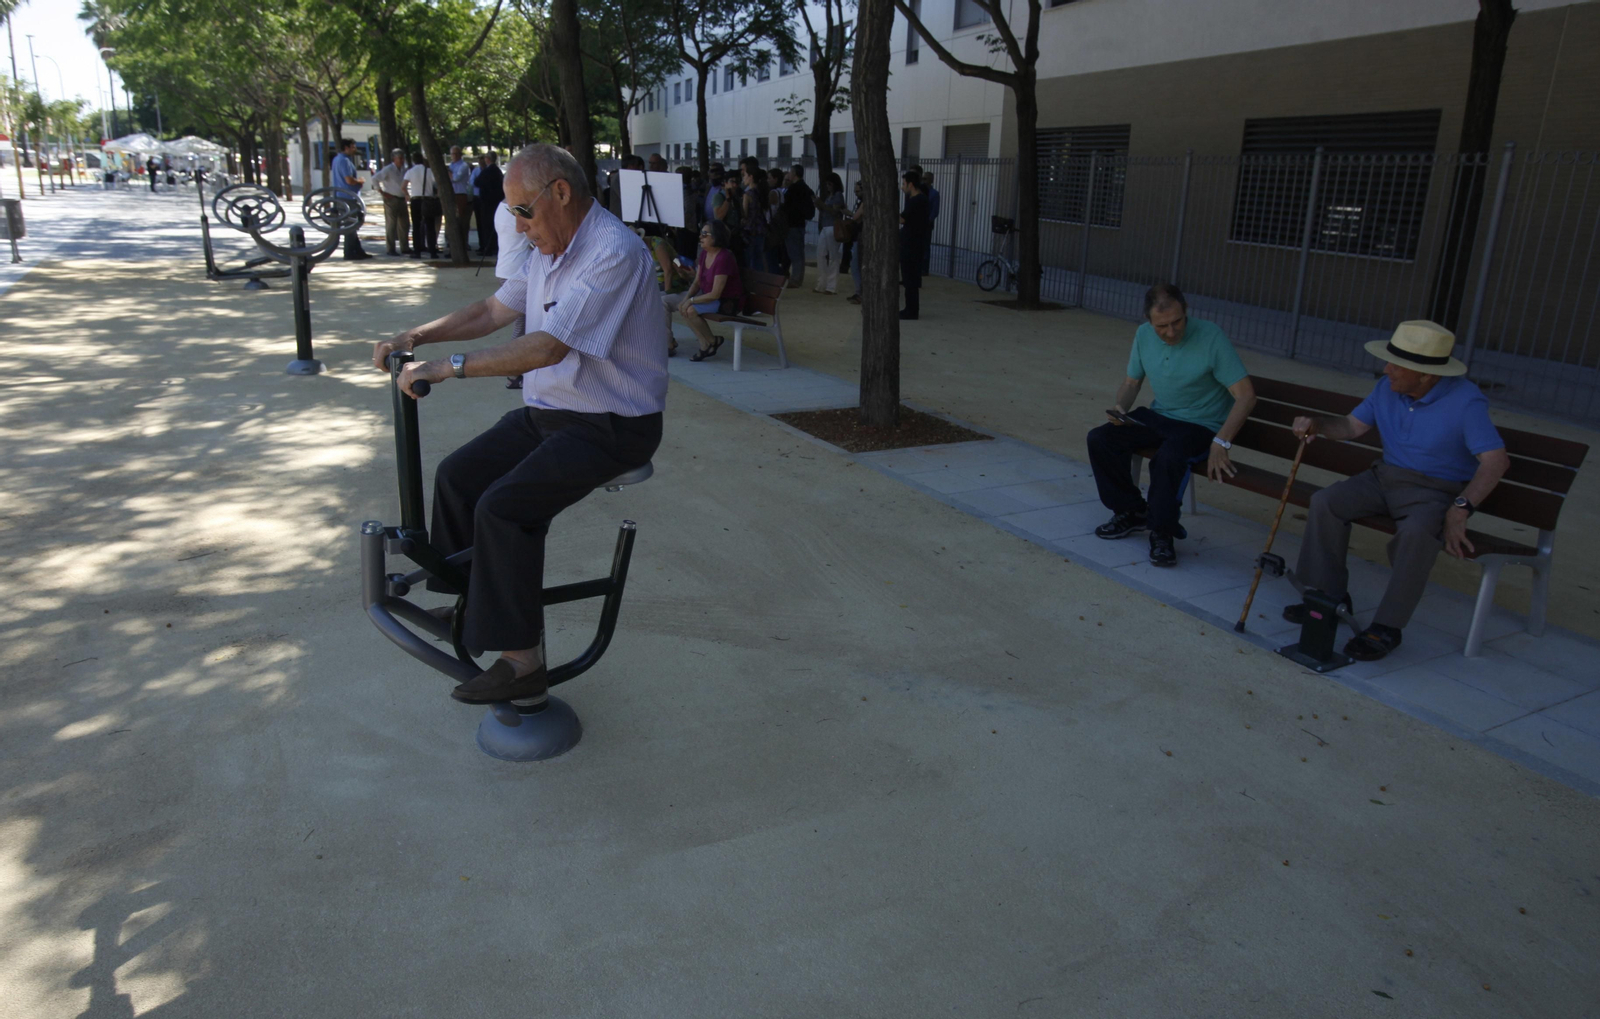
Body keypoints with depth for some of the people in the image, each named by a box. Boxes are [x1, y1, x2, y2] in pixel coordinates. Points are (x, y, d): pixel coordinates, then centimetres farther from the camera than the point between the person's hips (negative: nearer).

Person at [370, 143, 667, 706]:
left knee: (504, 507, -23)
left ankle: (521, 660, -11)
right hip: (547, 412, 10)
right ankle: (468, 597, 27)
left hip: (609, 427, -10)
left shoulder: (613, 253, -23)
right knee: (457, 475, 9)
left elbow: (549, 347, -31)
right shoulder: (549, 248, 10)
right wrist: (416, 336, 6)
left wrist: (448, 365, -28)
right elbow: (494, 310, 19)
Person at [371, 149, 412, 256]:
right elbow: (375, 179, -15)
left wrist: (406, 194, 11)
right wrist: (381, 191, -13)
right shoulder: (388, 170, -11)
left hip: (402, 199, 7)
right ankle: (390, 249, 2)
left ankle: (405, 248, 20)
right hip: (391, 200, -7)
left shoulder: (403, 170, 10)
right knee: (391, 225, -2)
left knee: (404, 224, 11)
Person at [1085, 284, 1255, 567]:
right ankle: (1132, 511, 6)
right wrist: (1120, 407, -9)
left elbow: (1246, 394, -20)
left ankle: (1162, 532, -12)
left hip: (1201, 425, -6)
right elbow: (1131, 382, 13)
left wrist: (1221, 443, -27)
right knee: (1100, 439, -13)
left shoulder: (1211, 337, -19)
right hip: (1157, 416, 6)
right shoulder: (1143, 335, -2)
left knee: (1167, 458, -36)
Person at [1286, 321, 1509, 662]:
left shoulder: (1465, 401, -17)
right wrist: (1317, 426, -12)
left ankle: (1386, 627, -24)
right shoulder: (1387, 388, 0)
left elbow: (1496, 460, -21)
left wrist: (1460, 510, -29)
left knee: (1416, 533, -36)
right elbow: (1352, 426, 9)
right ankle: (1331, 597, -4)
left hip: (1437, 491, -6)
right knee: (1325, 503, -16)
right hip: (1386, 477, 6)